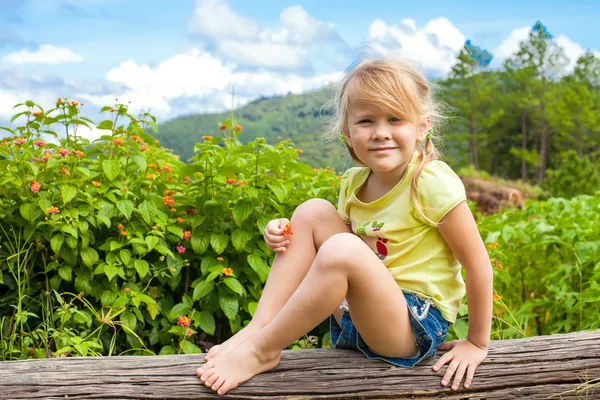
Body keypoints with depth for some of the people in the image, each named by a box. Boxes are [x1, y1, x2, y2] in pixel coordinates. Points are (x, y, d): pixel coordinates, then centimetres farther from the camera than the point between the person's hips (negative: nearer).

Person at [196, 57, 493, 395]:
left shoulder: (432, 183, -17)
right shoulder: (355, 183, 3)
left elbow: (478, 264, -12)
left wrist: (477, 344, -5)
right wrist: (285, 236, -5)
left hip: (416, 325, -6)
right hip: (354, 316, 7)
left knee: (343, 250, -33)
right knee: (312, 212, -7)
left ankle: (262, 350, -18)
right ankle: (259, 327, -13)